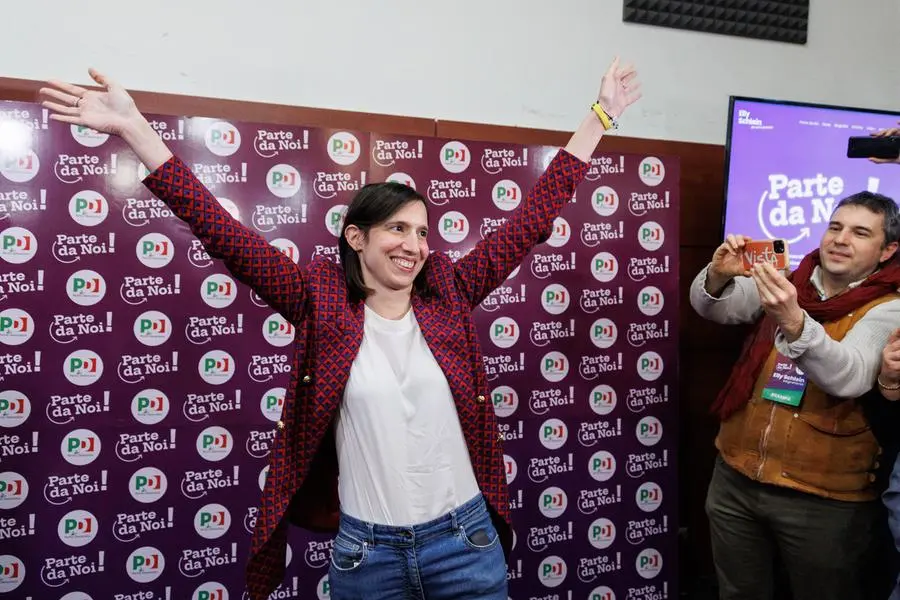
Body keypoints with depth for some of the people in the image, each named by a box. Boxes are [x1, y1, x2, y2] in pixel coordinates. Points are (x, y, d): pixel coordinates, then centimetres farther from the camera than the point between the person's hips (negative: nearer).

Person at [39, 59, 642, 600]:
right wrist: (134, 128, -13)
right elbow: (225, 234, -9)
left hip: (465, 539, 2)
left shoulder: (449, 292, -2)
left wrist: (599, 117, 3)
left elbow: (533, 219, 0)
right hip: (366, 550, -1)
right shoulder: (321, 301, -6)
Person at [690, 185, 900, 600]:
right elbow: (712, 307, -9)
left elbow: (850, 378, -27)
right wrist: (719, 276, -31)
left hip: (825, 499, -3)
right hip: (735, 479, 4)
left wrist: (794, 322, -43)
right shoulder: (787, 283, 5)